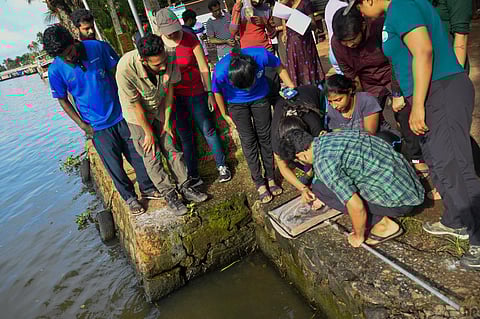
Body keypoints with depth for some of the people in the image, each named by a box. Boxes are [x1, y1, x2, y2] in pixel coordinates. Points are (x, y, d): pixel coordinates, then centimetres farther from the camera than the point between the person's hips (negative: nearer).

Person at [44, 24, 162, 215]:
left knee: (138, 155, 11)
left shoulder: (96, 47, -10)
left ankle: (147, 188, 33)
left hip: (120, 114, 1)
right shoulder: (56, 70, -10)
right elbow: (62, 100, 2)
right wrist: (82, 124, -5)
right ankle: (129, 197, 31)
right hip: (97, 125, -1)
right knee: (114, 164, 9)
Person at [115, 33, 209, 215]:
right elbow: (135, 104, -24)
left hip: (159, 109, 3)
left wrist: (166, 122, -4)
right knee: (152, 156, -1)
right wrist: (148, 132, -14)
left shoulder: (168, 59, -23)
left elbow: (169, 89, -9)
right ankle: (169, 195, 13)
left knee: (172, 149, 5)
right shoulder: (126, 68, -35)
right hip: (137, 114, -3)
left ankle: (185, 188, 19)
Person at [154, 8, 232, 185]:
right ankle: (193, 175, 20)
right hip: (173, 96, 3)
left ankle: (222, 166, 20)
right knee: (185, 136, 9)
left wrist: (210, 93, -7)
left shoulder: (190, 39, -10)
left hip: (195, 92, -2)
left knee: (207, 129, 3)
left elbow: (204, 68, -7)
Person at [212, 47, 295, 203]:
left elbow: (279, 67, -10)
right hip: (237, 103, -1)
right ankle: (259, 184, 10)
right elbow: (218, 92, -12)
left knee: (265, 136, 5)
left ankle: (270, 178, 19)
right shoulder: (221, 71, -34)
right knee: (249, 141, -2)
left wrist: (292, 88, -13)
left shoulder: (261, 55, -33)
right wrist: (225, 115, -1)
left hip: (260, 98, 2)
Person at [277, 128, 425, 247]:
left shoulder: (323, 162, -21)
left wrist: (358, 236, -3)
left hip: (400, 199, -9)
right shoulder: (328, 137, 7)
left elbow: (356, 207, -22)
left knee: (320, 189, -8)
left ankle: (383, 224, 1)